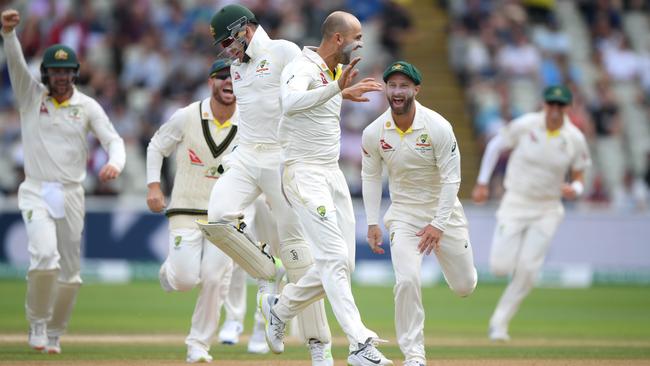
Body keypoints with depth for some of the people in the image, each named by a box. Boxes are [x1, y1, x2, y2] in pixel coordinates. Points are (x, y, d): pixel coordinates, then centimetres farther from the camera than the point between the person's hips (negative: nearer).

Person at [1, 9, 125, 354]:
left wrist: (115, 163, -26)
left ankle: (53, 335, 24)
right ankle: (37, 325, -4)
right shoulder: (30, 95, 2)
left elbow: (113, 140, -3)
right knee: (44, 256, -24)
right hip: (36, 192, -2)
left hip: (72, 194, 3)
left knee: (70, 273, 6)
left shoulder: (87, 106, 4)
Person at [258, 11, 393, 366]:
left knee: (341, 264, 9)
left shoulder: (335, 74, 14)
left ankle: (280, 307, 29)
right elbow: (290, 103, -39)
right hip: (303, 173, -9)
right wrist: (337, 88, -49)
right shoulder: (303, 68, -15)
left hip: (333, 174, 9)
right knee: (334, 259, -15)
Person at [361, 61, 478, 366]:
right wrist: (372, 223, -2)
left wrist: (439, 224, -21)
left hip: (443, 209, 0)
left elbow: (451, 178, -15)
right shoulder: (374, 133, -11)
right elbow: (370, 177, 4)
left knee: (464, 287, 7)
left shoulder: (438, 127, -19)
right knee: (407, 280, -20)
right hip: (403, 213, 1)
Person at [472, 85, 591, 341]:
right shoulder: (525, 125, -12)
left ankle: (499, 322, 5)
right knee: (500, 267, -9)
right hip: (515, 204, -1)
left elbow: (579, 179, 1)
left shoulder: (575, 139, -8)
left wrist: (574, 190, -23)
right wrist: (482, 183, 2)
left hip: (547, 210, 1)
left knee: (527, 270, -10)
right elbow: (495, 146, 3)